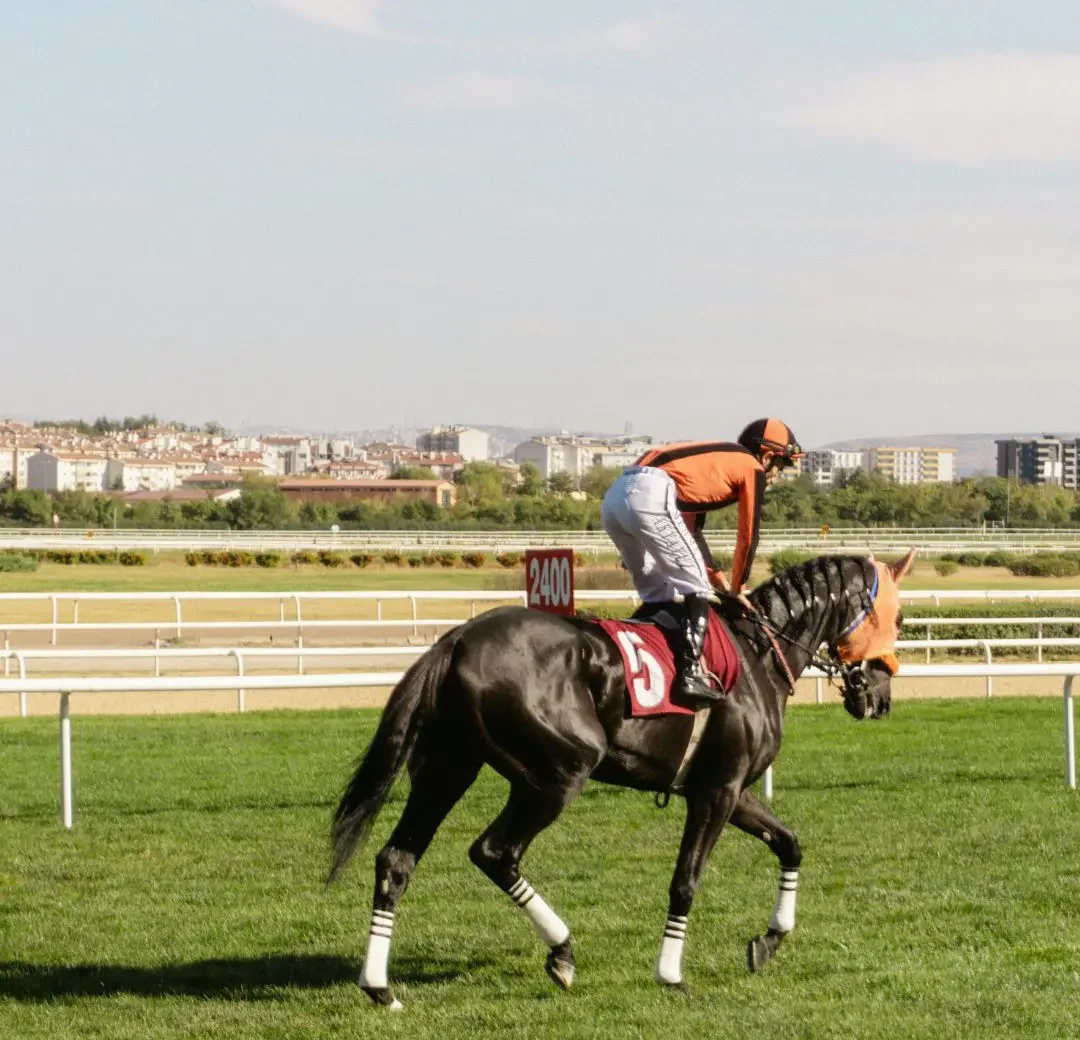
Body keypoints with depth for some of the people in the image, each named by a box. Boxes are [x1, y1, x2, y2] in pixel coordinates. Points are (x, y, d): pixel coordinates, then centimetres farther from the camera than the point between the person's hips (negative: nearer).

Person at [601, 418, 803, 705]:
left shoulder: (715, 461, 35)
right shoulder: (752, 469, 12)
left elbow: (691, 529, 37)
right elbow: (747, 536, 14)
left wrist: (721, 581, 34)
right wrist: (736, 588, 27)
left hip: (615, 496, 8)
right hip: (651, 497, -8)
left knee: (656, 595, 20)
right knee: (696, 589, 1)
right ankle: (689, 674, -10)